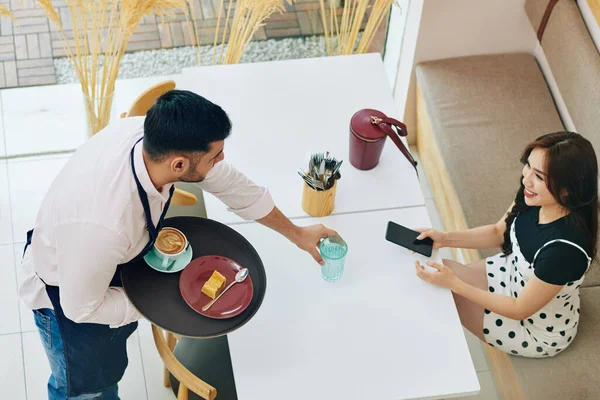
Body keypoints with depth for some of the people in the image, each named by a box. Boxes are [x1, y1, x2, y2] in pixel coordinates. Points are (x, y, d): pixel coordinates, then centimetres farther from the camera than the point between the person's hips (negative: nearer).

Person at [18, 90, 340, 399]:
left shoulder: (156, 136, -27)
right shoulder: (102, 224, -47)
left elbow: (228, 182, -9)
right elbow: (82, 308, -28)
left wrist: (297, 234, 4)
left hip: (110, 262, 6)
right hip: (66, 293, -6)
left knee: (109, 361, 30)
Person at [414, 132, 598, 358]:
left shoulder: (565, 248, -41)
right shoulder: (532, 199, -21)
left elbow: (520, 309, -27)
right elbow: (498, 233, 0)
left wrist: (454, 283, -28)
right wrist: (445, 238, -13)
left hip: (539, 331, -6)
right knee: (434, 270, 4)